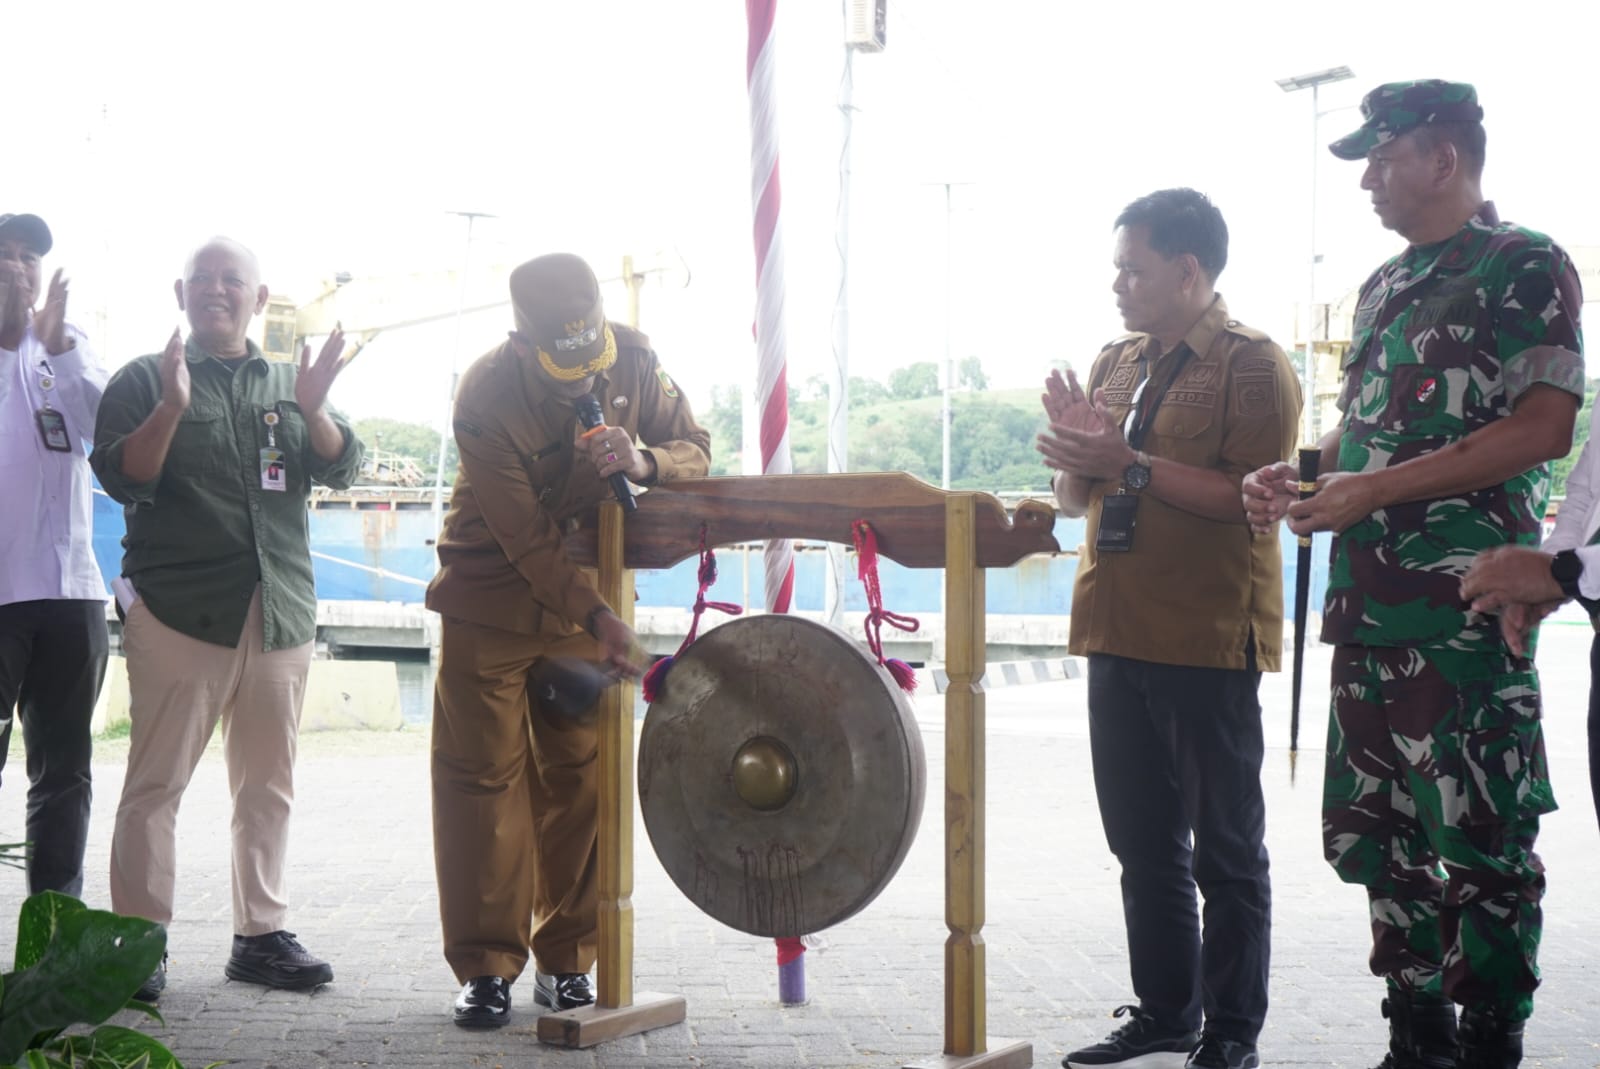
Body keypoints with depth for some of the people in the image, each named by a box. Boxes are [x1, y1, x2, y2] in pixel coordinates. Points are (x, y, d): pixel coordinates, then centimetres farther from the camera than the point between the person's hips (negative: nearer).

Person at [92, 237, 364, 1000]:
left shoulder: (288, 384, 18)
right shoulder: (144, 380, 7)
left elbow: (342, 468, 7)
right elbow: (122, 478, -4)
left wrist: (312, 411, -13)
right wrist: (171, 408, -19)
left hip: (280, 610, 4)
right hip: (178, 608, -4)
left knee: (268, 785, 7)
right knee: (157, 782, -6)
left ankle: (261, 935, 15)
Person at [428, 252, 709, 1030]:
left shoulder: (632, 360, -12)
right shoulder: (485, 396, -25)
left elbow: (697, 452, -5)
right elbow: (524, 537, -25)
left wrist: (644, 461, -27)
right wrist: (599, 616, -30)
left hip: (584, 592, 3)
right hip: (491, 596, -3)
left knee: (580, 775, 3)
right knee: (481, 777, -2)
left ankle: (567, 960, 13)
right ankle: (485, 967, 6)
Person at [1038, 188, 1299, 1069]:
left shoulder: (1254, 366, -6)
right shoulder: (1115, 363, 15)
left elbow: (1250, 495, -18)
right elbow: (1074, 500, 18)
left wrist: (1131, 464, -20)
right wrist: (1077, 448, -3)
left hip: (1208, 643, -7)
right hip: (1119, 635, 7)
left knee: (1225, 850, 2)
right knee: (1144, 845, 13)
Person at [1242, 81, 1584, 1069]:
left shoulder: (1526, 267, -4)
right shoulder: (1383, 287, 20)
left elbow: (1544, 428, -14)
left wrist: (1373, 489, -18)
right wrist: (1297, 476, 6)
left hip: (1467, 605, -8)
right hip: (1370, 602, 8)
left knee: (1479, 838, -4)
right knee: (1377, 830, 11)